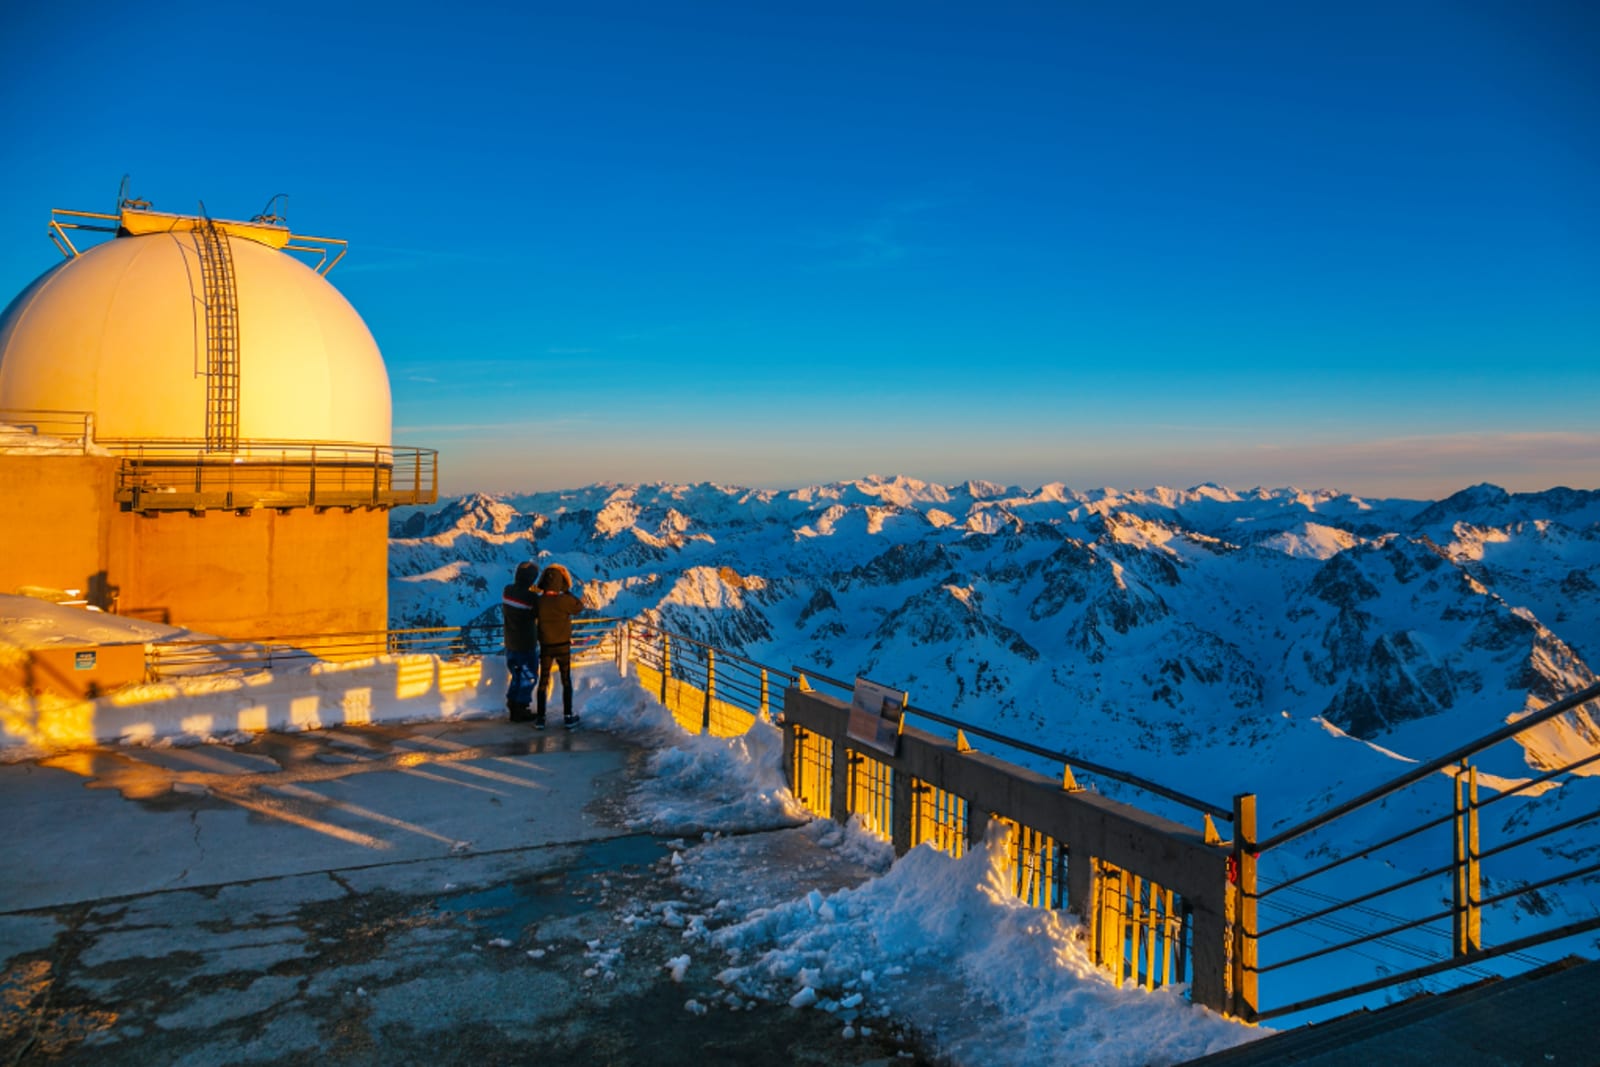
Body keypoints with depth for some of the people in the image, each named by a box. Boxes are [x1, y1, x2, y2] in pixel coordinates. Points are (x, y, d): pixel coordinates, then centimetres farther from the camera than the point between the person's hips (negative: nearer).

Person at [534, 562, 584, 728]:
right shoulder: (564, 600, -20)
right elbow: (579, 607, -2)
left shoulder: (539, 601, -13)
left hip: (546, 647, 2)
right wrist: (567, 591, -1)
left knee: (544, 682, 13)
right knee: (566, 681, 13)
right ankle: (568, 717, 15)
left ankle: (540, 718, 14)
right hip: (563, 646, -2)